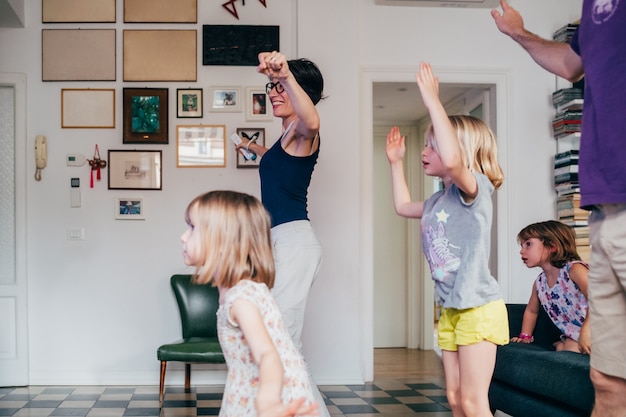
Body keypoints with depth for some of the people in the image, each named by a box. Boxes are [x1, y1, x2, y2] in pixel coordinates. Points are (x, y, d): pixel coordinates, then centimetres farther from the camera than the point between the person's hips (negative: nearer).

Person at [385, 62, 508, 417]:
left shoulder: (475, 187, -13)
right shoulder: (439, 200, 13)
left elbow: (452, 158, -36)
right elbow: (404, 206, 33)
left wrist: (433, 100, -29)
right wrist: (396, 161, 30)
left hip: (479, 307, -9)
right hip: (450, 309, 9)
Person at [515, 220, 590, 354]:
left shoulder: (574, 269, -17)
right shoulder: (539, 283, 7)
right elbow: (531, 311, 26)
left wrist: (587, 329, -41)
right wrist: (525, 336, 17)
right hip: (572, 336, 8)